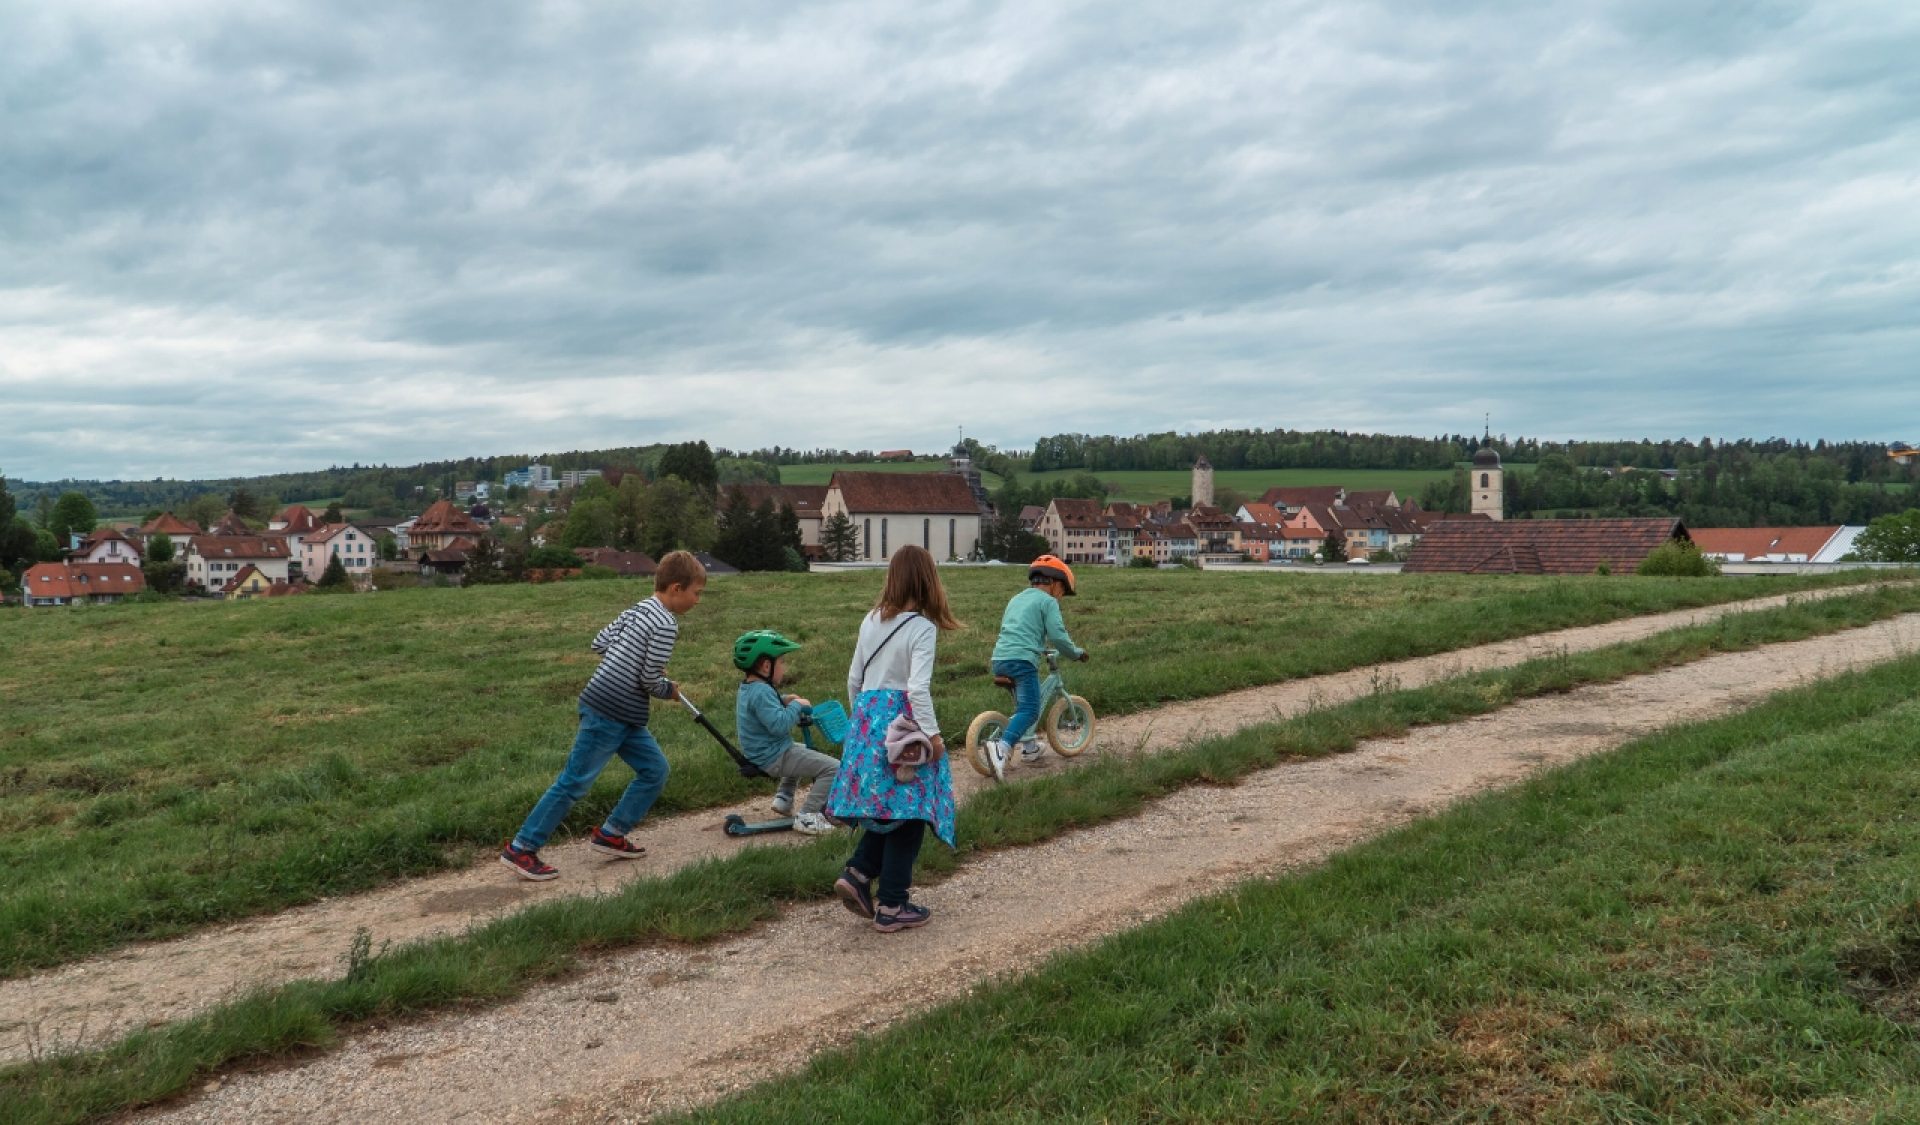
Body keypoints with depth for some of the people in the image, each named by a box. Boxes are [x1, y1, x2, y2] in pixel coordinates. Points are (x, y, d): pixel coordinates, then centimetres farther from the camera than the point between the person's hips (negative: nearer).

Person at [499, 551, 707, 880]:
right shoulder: (666, 625, -16)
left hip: (623, 716, 10)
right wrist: (669, 690, 4)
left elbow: (600, 642, 14)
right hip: (608, 715, -10)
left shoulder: (639, 609, 11)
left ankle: (610, 835, 21)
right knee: (575, 781, -3)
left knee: (655, 770, 14)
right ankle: (521, 848, 4)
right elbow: (650, 680, -15)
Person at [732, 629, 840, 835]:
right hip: (774, 759, -11)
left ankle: (783, 798, 33)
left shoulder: (747, 688, 10)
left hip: (760, 754, 11)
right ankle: (807, 817, -14)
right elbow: (779, 724, -32)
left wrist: (784, 702, 11)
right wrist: (796, 706, -17)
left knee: (804, 752, 39)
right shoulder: (762, 692, -23)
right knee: (833, 768, -15)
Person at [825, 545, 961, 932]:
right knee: (907, 811, 3)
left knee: (886, 807, 19)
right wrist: (933, 733, -15)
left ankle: (858, 874, 4)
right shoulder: (922, 626, -12)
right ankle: (891, 905, 7)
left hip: (867, 716, 7)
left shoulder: (872, 620, 7)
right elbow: (918, 687, -20)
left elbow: (854, 679, 13)